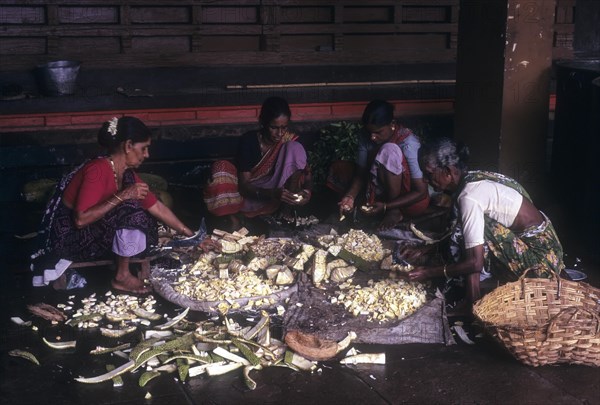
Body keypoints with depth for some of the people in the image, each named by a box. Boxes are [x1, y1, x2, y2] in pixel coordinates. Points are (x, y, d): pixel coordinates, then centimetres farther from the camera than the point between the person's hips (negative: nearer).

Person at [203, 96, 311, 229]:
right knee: (221, 168, -30)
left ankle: (288, 210, -18)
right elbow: (244, 186, -23)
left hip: (278, 193, 1)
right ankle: (233, 218, -21)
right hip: (250, 195, -1)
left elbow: (305, 174, -9)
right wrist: (273, 194, -40)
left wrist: (305, 191, -34)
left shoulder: (290, 141, -11)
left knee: (295, 148, -20)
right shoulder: (248, 140, -19)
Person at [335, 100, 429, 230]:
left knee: (388, 150, -28)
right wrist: (350, 196, -24)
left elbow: (421, 192, -24)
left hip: (413, 201, -6)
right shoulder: (366, 138, -9)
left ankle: (394, 211, -15)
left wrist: (386, 207, -33)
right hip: (386, 195, 7)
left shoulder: (408, 143, -25)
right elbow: (360, 174, -3)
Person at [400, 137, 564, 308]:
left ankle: (472, 305, -10)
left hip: (539, 259, -9)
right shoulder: (472, 179, 2)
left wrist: (430, 272, -19)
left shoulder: (469, 196, -24)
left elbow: (475, 262, -27)